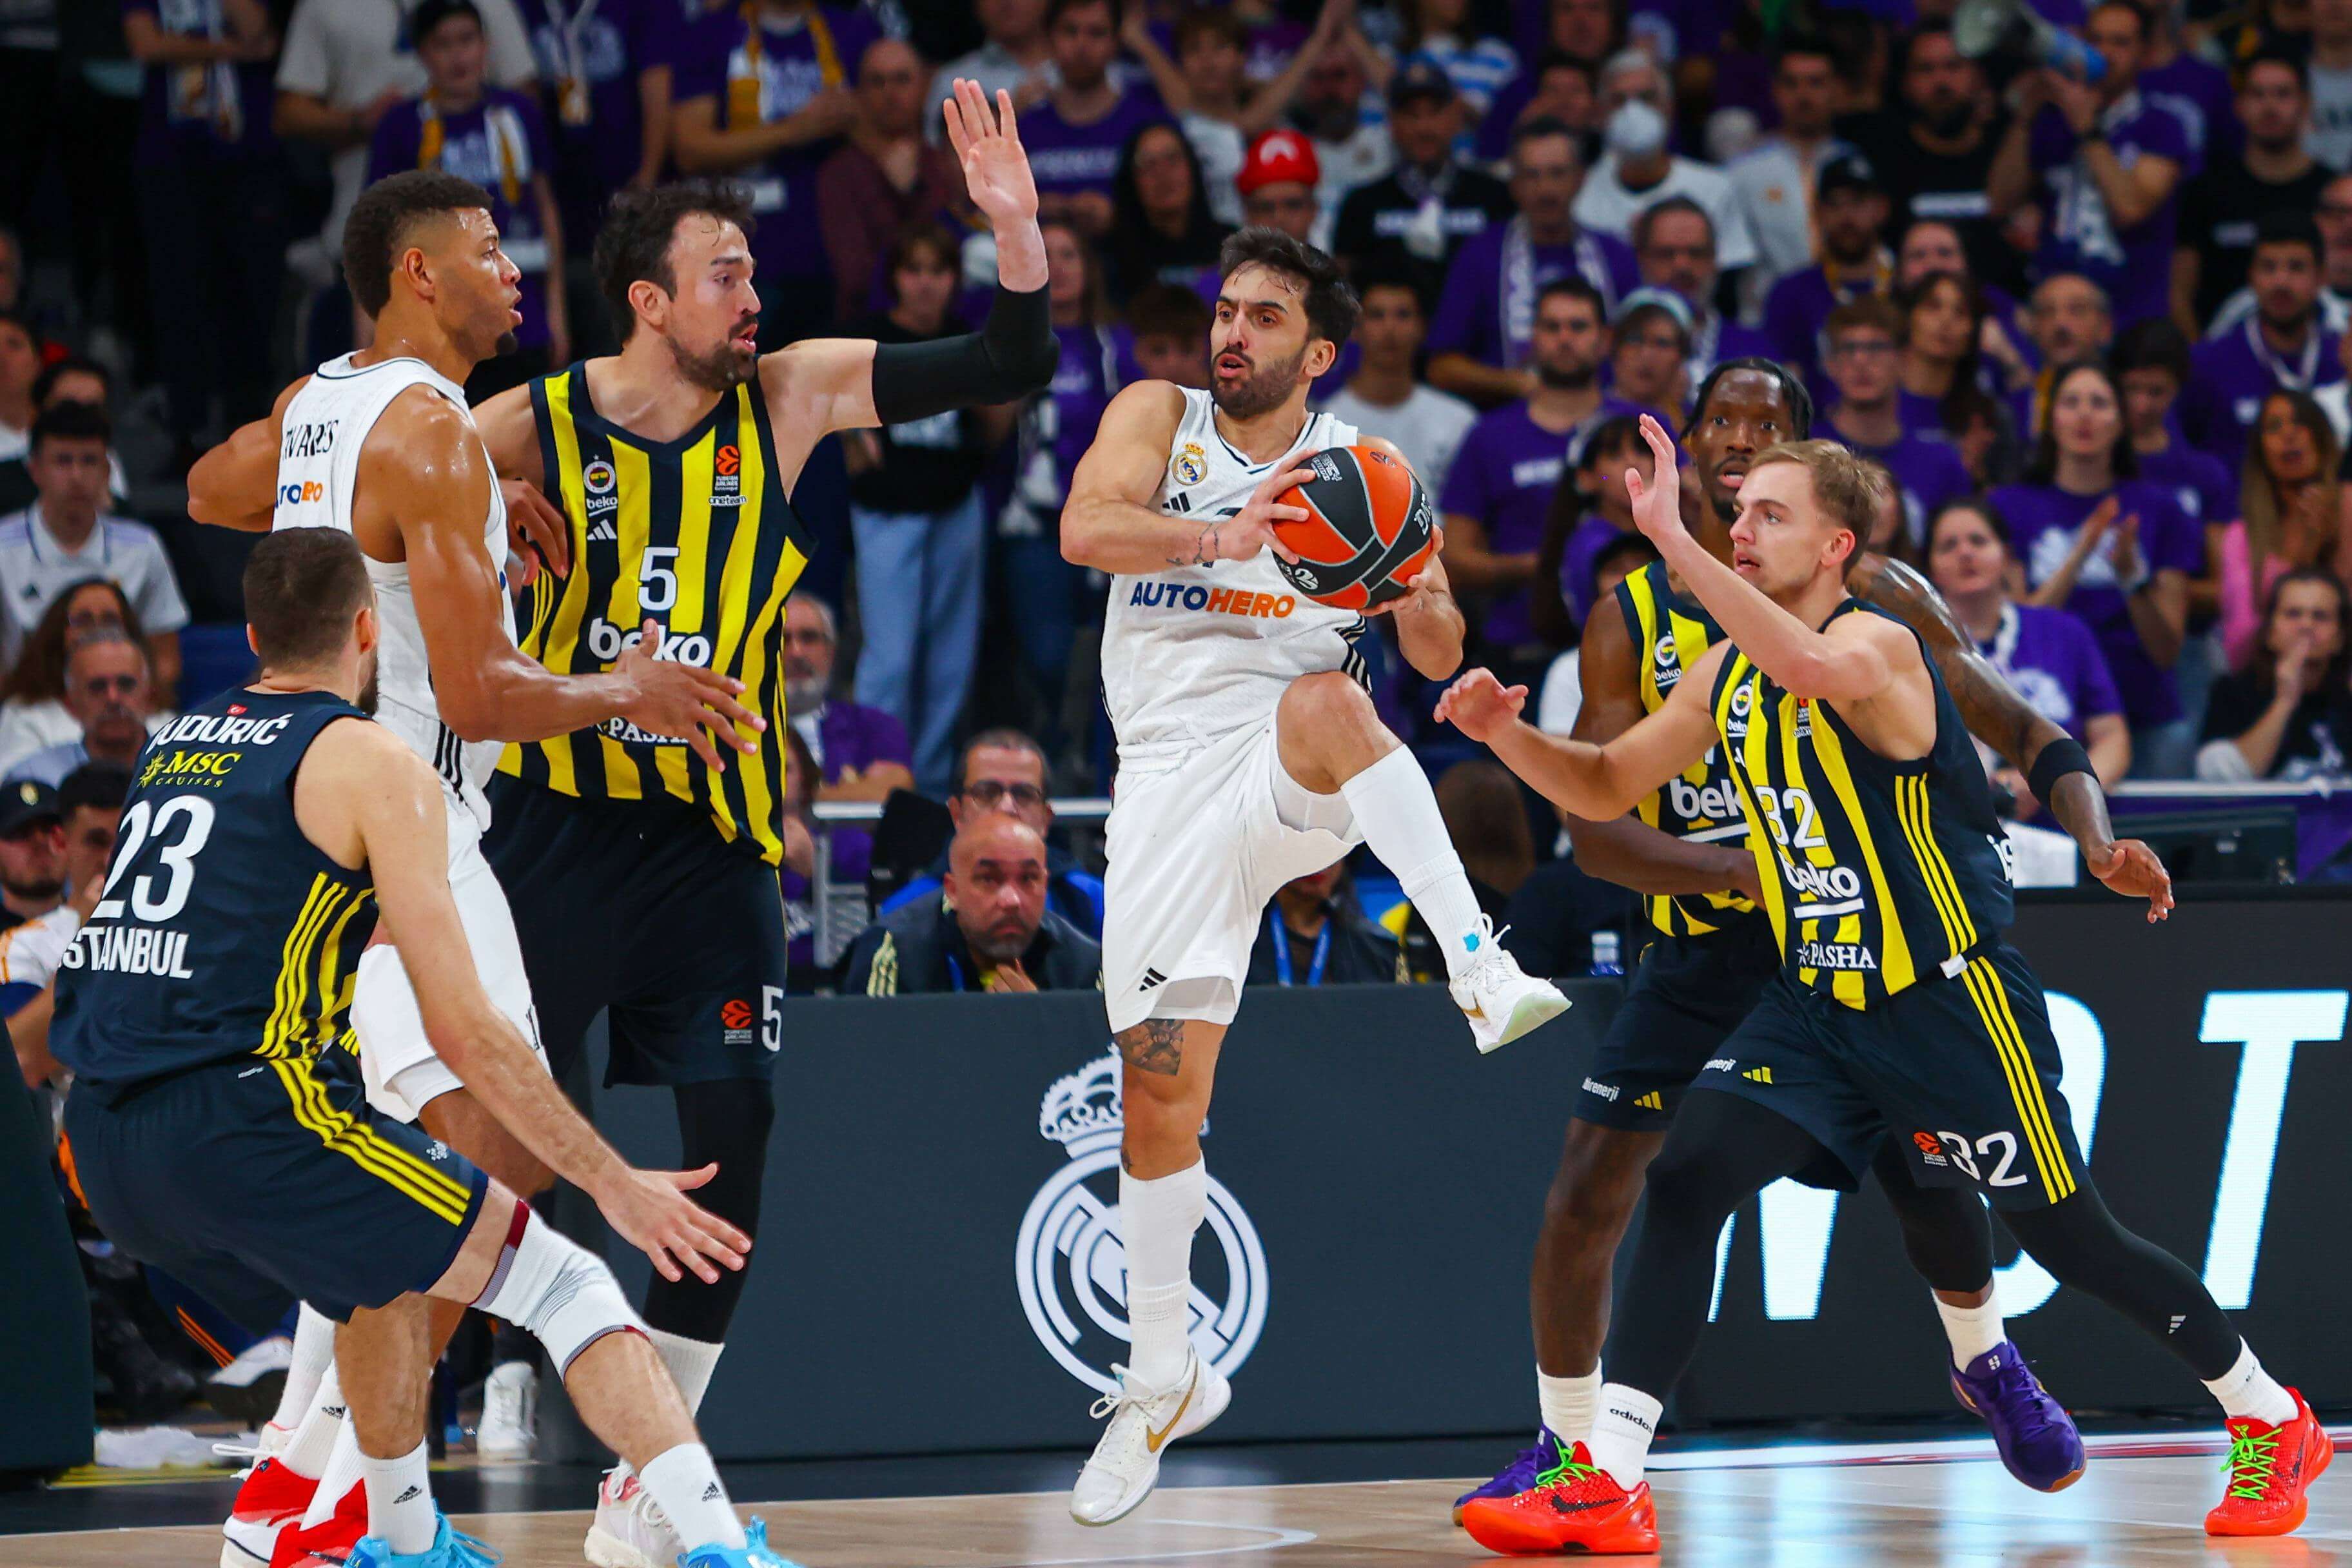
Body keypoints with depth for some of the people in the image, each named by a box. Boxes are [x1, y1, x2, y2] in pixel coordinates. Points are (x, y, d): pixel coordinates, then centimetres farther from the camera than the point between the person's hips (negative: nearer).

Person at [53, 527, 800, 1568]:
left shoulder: (183, 739, 21)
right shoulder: (373, 764, 0)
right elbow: (460, 1024, -6)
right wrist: (615, 1184, -2)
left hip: (104, 1144, 8)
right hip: (237, 1117, -7)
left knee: (386, 1273, 34)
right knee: (564, 1285, -2)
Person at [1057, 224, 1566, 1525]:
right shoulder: (1160, 417, 6)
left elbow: (1438, 661, 9)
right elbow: (1087, 527, -14)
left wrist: (1423, 602, -16)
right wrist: (1220, 538, -32)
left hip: (1298, 782, -1)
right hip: (1173, 774, 1)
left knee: (1323, 700, -37)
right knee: (1158, 1082, 0)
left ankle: (1482, 970, -45)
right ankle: (1162, 1380, 16)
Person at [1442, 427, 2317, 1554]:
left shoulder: (1878, 644, -19)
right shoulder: (1727, 671, 6)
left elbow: (1814, 671, -44)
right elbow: (1606, 789, 14)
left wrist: (1668, 534, -47)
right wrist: (1506, 733, -6)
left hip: (1949, 999, -7)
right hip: (1817, 1005, 7)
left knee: (2070, 1240, 3)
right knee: (1684, 1183, -12)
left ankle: (2274, 1423, 24)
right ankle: (1608, 1483, -15)